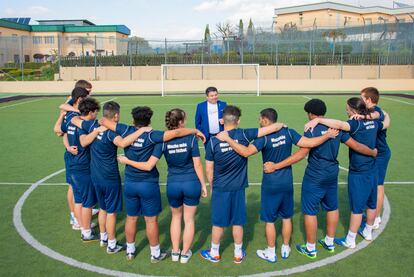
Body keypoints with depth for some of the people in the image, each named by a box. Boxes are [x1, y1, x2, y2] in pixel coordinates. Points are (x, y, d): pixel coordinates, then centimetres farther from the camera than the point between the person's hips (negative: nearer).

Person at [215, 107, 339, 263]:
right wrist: (328, 135, 6)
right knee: (286, 217, 19)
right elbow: (310, 143, -8)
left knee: (269, 220, 10)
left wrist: (227, 139, -26)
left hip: (271, 184, -5)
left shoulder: (264, 137, -18)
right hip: (287, 183, 5)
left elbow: (246, 152, -29)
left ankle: (271, 253, 22)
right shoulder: (288, 132, -5)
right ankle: (285, 249, 33)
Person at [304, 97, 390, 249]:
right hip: (372, 170, 8)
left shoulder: (356, 124, -21)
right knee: (371, 203, 21)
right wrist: (386, 115, 46)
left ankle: (350, 240, 14)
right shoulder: (373, 123, 3)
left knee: (356, 207, 2)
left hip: (358, 173, -8)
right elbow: (386, 124, 26)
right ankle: (367, 231, 40)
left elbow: (339, 124, -42)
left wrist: (317, 120, -45)